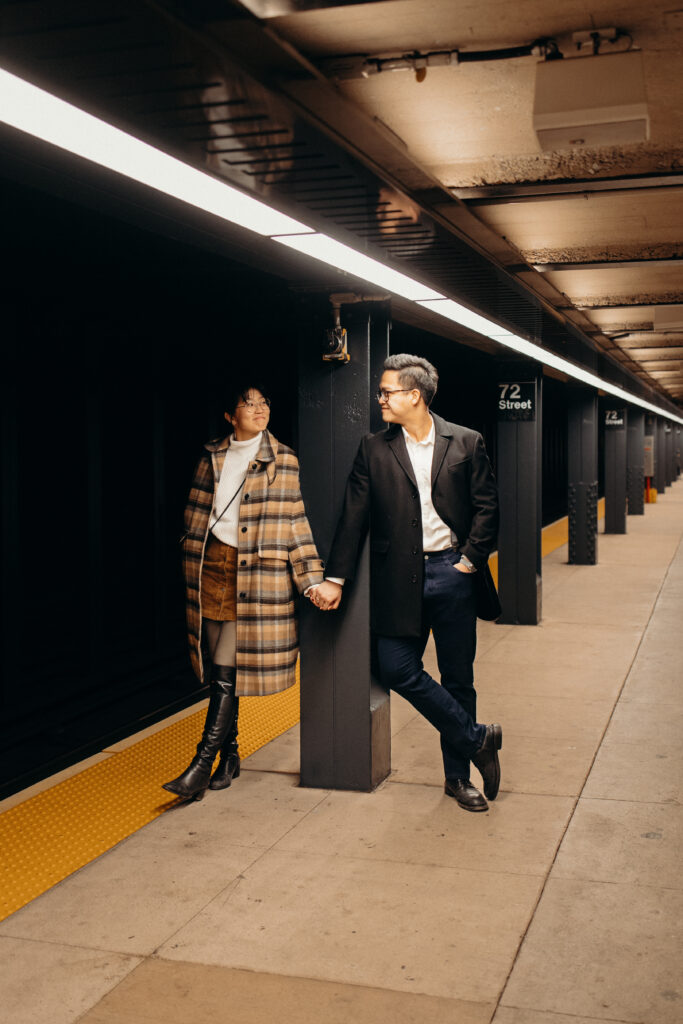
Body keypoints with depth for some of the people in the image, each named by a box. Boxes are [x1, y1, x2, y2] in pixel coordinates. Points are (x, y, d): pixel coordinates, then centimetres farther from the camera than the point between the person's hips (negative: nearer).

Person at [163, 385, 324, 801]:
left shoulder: (282, 460, 1)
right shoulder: (212, 458, 11)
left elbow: (294, 523, -1)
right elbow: (196, 518, 14)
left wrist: (311, 579, -6)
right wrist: (193, 575, 12)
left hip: (254, 574, -4)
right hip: (213, 568, 4)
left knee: (228, 670, -8)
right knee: (218, 669, 9)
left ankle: (202, 766, -5)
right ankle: (230, 755, 22)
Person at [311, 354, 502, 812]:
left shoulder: (466, 443, 2)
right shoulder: (374, 449, 4)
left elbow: (487, 508, 4)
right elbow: (354, 517, 2)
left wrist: (470, 560, -5)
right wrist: (335, 577, -2)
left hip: (452, 572, -1)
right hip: (399, 577, 1)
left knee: (458, 677, 6)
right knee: (398, 669, -8)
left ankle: (458, 775, 22)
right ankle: (477, 739, 10)